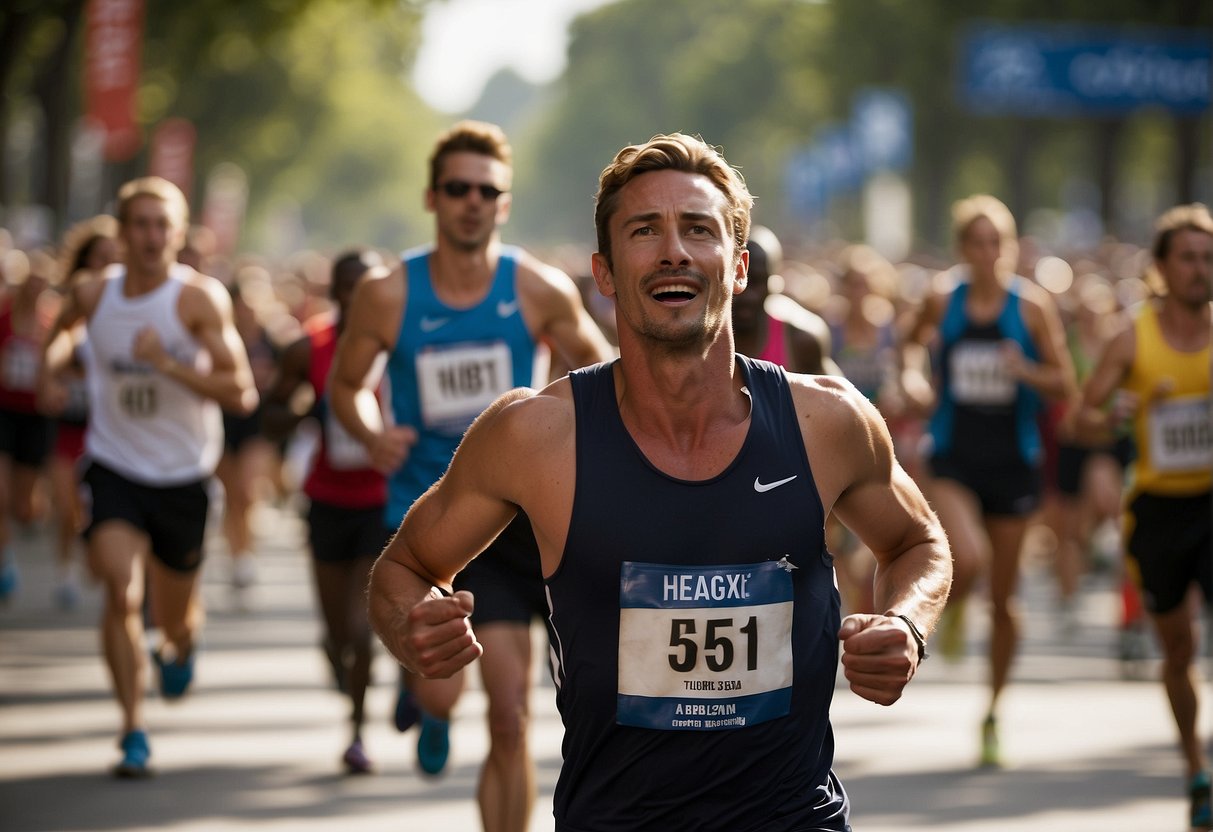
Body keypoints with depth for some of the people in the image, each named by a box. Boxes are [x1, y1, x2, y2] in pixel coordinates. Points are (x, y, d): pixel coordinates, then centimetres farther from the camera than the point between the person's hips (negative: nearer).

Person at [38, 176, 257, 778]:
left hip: (183, 475, -1)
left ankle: (179, 648, 53)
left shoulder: (199, 299, -16)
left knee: (176, 617, 15)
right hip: (114, 466, 1)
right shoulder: (93, 295, -5)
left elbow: (241, 394, -21)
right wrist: (51, 360, 1)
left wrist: (168, 364, -30)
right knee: (122, 592, -20)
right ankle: (133, 730, -10)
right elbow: (64, 326, 22)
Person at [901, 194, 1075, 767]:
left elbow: (1065, 384, -1)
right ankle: (952, 610, 11)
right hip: (953, 459, -1)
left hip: (1013, 461, 1)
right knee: (967, 558, -28)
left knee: (1004, 597, 6)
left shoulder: (1032, 306, -2)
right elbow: (909, 348, 18)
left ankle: (993, 713, 23)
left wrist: (1027, 372, -20)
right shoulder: (941, 304, 1)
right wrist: (912, 379, -3)